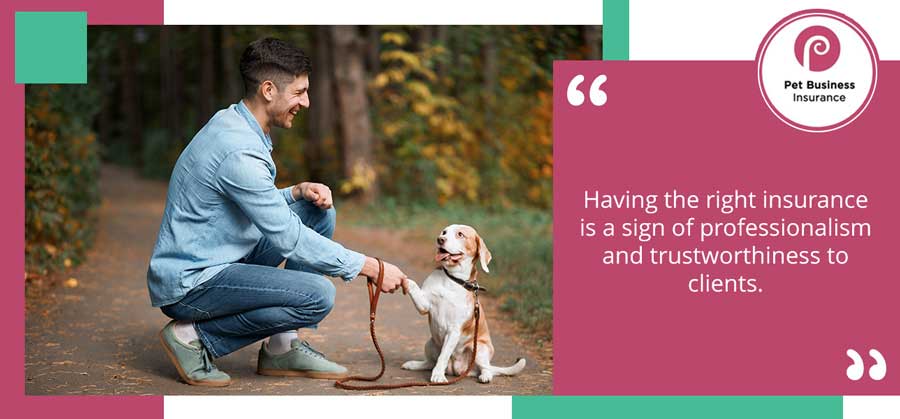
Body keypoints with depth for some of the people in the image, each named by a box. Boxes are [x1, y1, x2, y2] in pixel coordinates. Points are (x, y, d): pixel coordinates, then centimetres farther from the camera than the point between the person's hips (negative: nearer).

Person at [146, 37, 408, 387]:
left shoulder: (231, 122, 7)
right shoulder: (239, 150, -24)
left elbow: (258, 207, 20)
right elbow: (288, 239, -22)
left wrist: (298, 191, 0)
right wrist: (370, 267, -16)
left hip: (213, 263, 10)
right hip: (189, 283, -10)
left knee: (318, 212, 9)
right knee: (318, 295, -24)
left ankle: (282, 347, 7)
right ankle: (194, 336, -7)